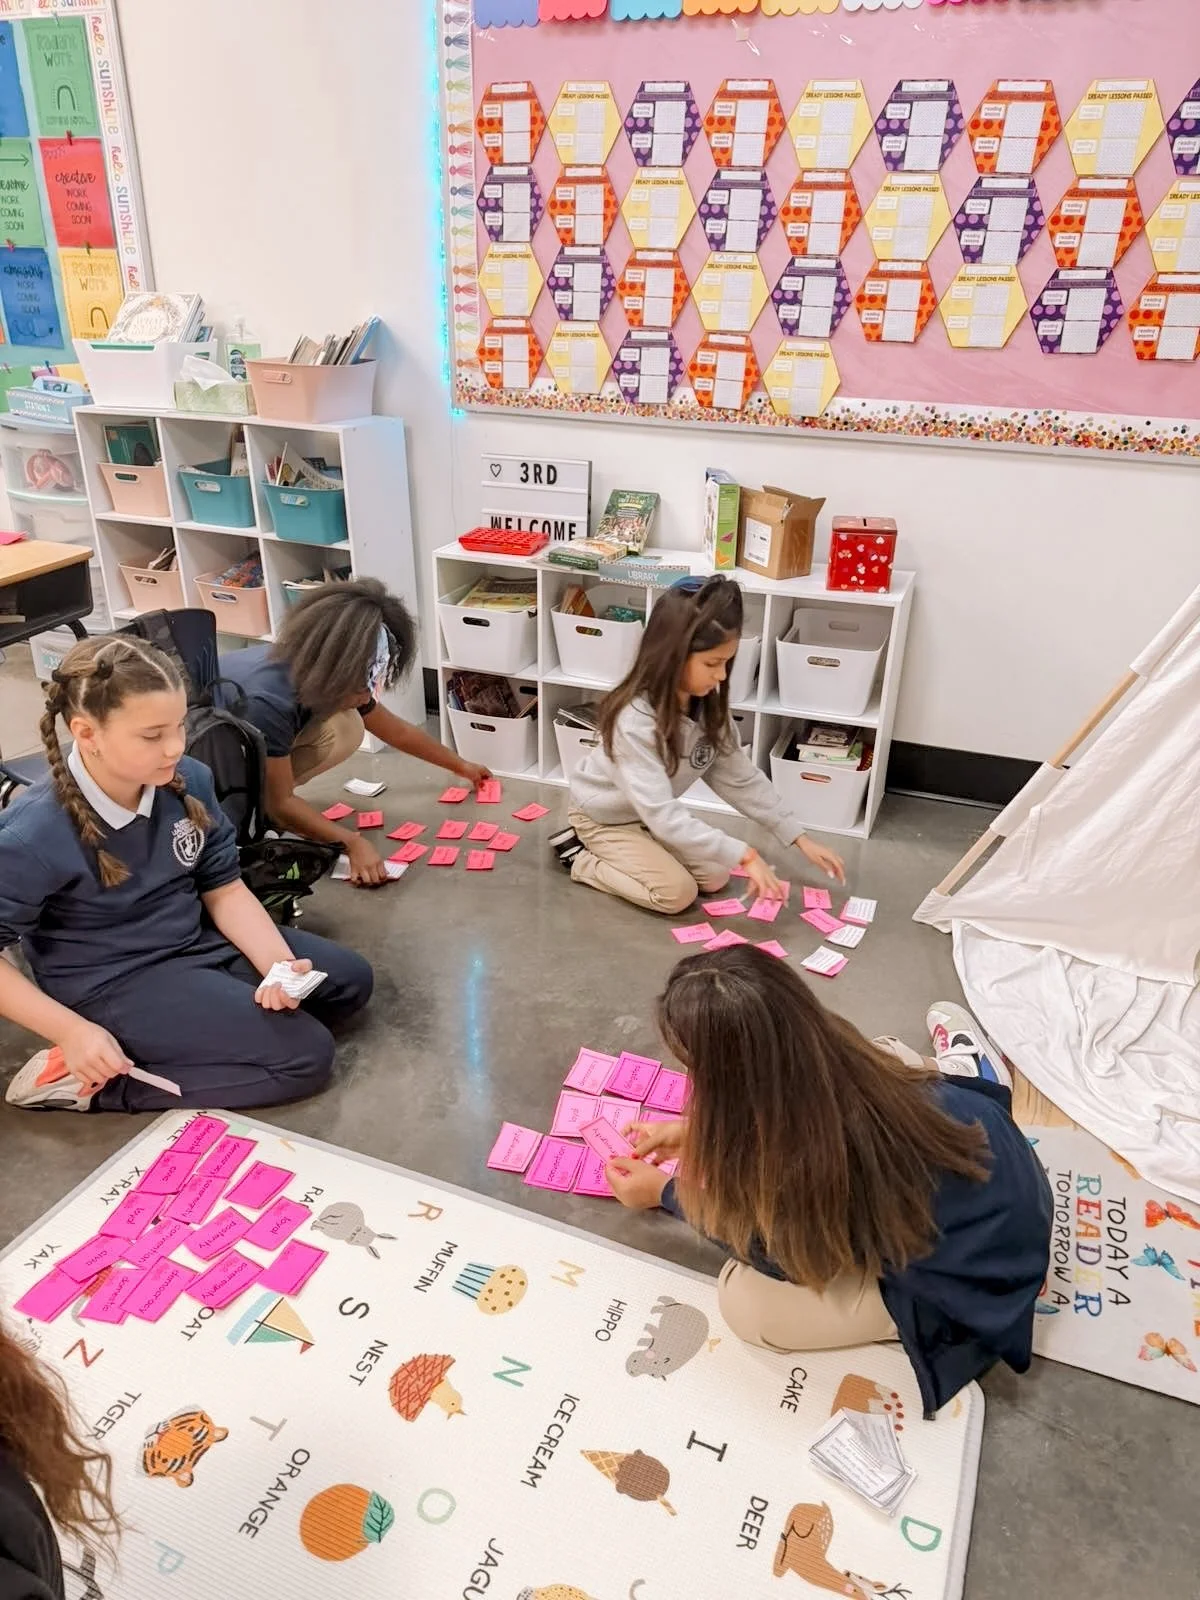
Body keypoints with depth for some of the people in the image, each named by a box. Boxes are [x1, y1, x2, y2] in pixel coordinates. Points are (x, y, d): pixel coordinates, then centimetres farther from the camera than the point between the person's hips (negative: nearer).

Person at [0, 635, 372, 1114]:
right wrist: (72, 1031, -21)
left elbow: (224, 889, -1)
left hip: (197, 942, 7)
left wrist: (280, 964, -15)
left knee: (348, 980, 8)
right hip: (113, 985, -7)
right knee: (305, 1055, -15)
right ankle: (95, 1081, -8)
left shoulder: (188, 781, -11)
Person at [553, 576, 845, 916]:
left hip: (652, 814, 7)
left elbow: (740, 777, -7)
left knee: (715, 879, 0)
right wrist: (743, 855, -44)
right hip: (605, 816, -7)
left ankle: (615, 855, 15)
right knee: (677, 892, -18)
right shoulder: (635, 722, -37)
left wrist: (799, 837, -11)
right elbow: (662, 814, -41)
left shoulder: (708, 705, -15)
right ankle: (582, 860, 1)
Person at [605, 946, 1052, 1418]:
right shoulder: (829, 1051, -23)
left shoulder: (812, 1166, -39)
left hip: (977, 1274, -6)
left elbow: (777, 1251, -12)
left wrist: (663, 1191, -1)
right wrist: (696, 1132, 9)